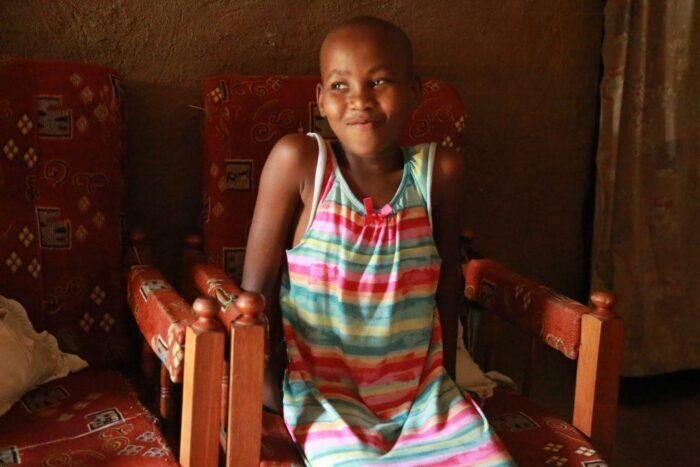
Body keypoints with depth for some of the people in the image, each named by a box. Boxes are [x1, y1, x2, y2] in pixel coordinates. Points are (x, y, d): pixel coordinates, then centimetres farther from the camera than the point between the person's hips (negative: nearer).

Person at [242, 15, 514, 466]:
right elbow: (258, 282, -5)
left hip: (423, 388, 3)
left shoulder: (439, 171, -4)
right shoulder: (299, 162, -11)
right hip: (327, 394, -3)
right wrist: (267, 382, -4)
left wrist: (448, 372, 14)